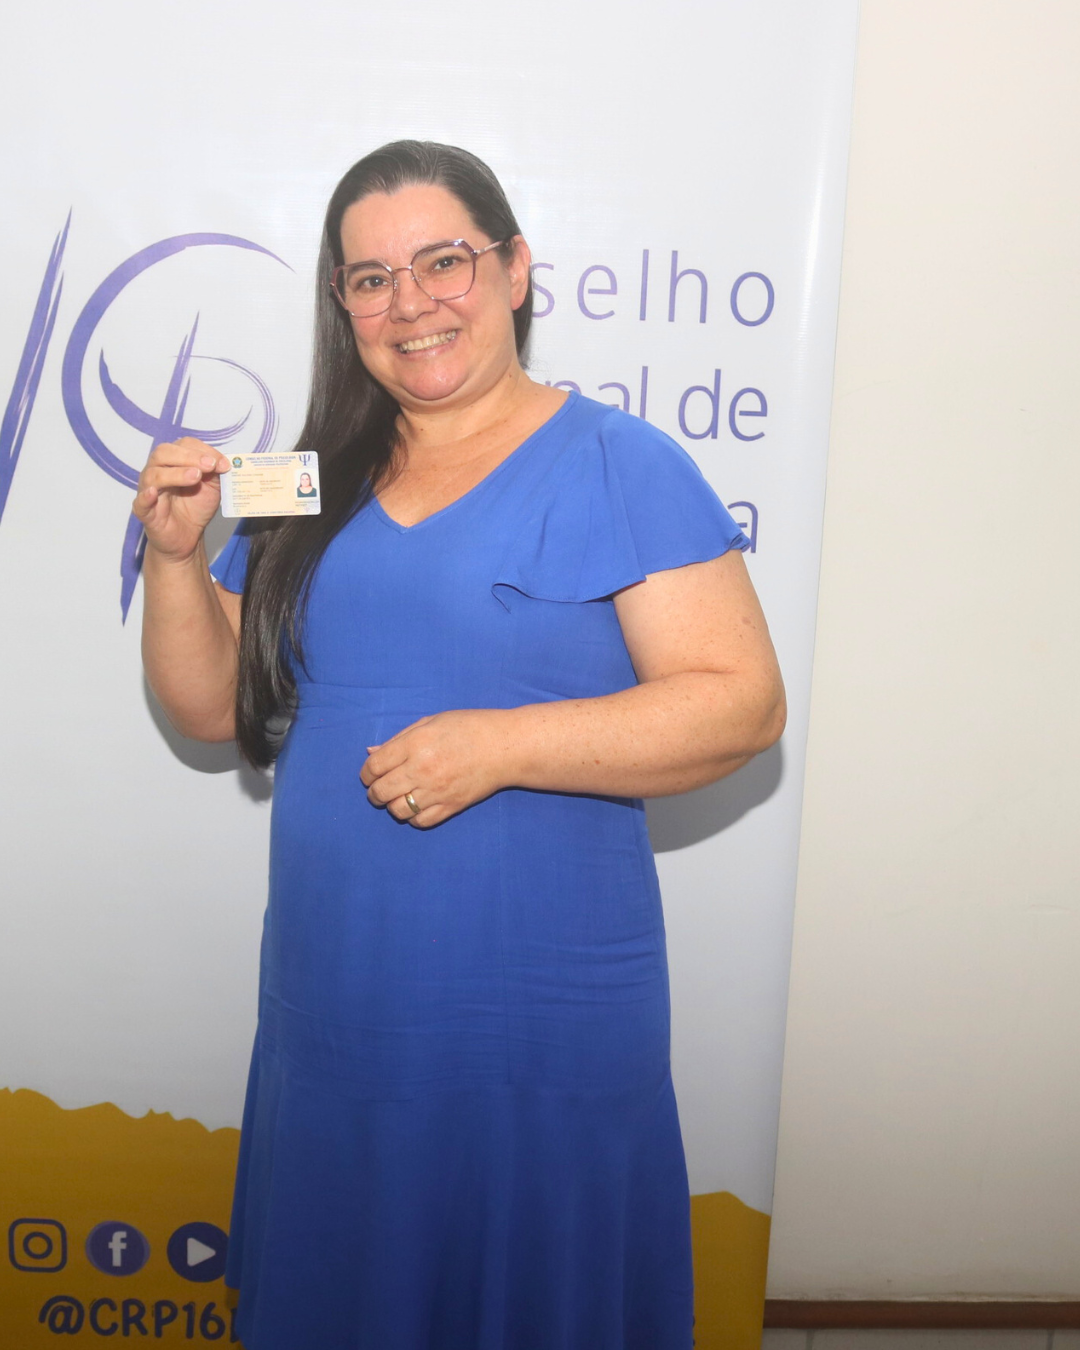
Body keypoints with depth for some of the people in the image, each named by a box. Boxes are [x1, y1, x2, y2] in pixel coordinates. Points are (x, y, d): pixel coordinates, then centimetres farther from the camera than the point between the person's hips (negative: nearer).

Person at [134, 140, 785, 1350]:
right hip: (335, 1007, 5)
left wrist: (500, 746, -22)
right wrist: (176, 554, -7)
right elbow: (215, 708, 10)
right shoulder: (314, 481, 8)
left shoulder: (622, 467, -8)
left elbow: (743, 702, -14)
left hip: (544, 1020, -4)